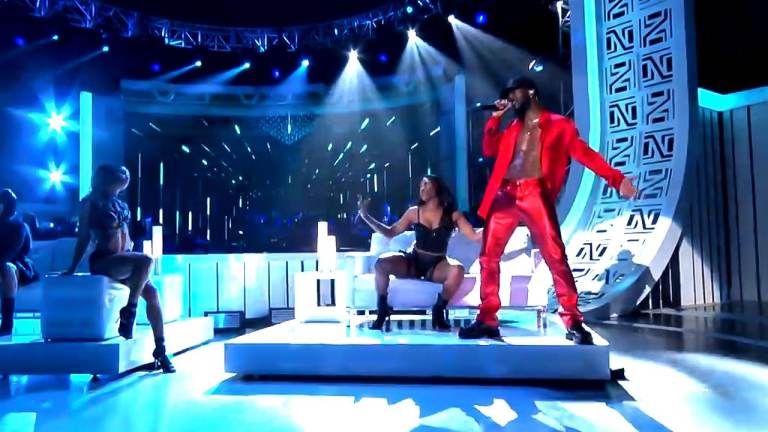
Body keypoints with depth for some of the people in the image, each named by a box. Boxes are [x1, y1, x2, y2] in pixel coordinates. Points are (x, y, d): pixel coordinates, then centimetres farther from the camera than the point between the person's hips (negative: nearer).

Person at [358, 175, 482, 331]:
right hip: (413, 262, 2)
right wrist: (366, 217, 1)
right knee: (381, 264, -24)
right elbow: (390, 232, 8)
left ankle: (439, 311, -9)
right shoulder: (414, 212, 3)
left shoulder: (452, 215, -3)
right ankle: (382, 310, -6)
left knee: (457, 270, -34)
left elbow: (475, 236, -7)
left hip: (437, 266, -1)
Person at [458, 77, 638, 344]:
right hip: (504, 194, 5)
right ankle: (487, 320, 8)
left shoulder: (558, 125, 8)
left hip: (535, 194, -5)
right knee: (488, 256, 0)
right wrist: (496, 117, 16)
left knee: (555, 256, -12)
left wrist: (616, 179, -10)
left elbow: (584, 153, 1)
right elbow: (489, 150, 24)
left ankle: (573, 323, -3)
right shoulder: (512, 128, 24)